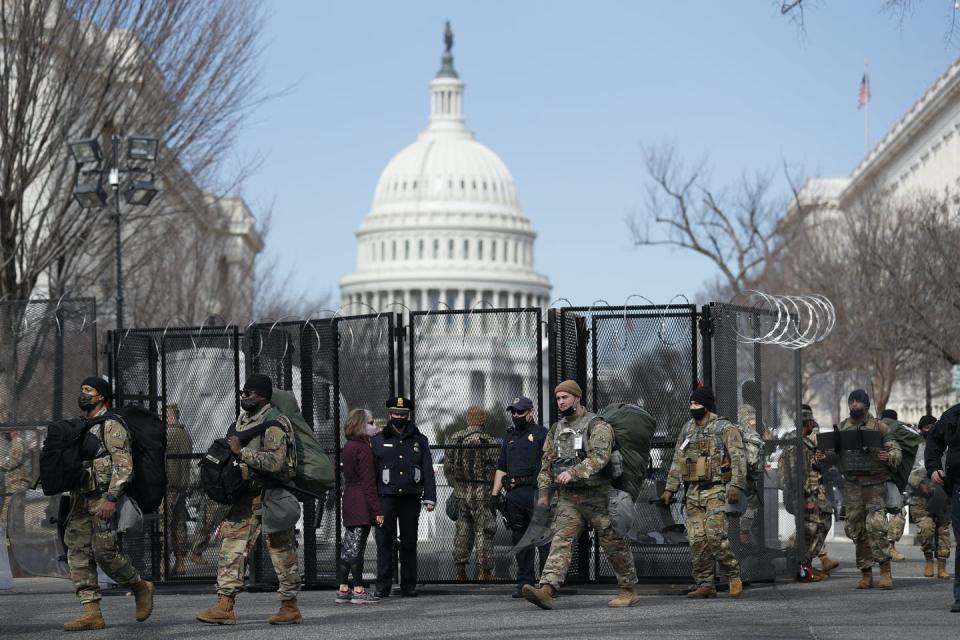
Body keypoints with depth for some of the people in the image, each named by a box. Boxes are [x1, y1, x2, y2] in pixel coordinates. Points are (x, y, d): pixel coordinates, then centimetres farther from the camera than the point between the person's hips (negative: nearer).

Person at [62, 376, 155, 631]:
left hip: (103, 499, -8)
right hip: (80, 500, 8)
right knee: (78, 555, -1)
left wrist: (111, 498, -24)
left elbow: (123, 464, -15)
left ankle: (141, 587, 10)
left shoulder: (111, 425, -7)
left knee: (104, 552, -14)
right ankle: (92, 613, -2)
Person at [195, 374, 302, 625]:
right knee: (232, 546, 2)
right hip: (248, 493, 9)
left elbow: (274, 463, -28)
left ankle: (290, 607, 11)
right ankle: (225, 606, 2)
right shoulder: (243, 418, 12)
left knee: (281, 549, 1)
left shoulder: (274, 424, -17)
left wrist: (241, 452, -25)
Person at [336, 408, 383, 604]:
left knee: (347, 547, 10)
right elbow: (368, 482, -17)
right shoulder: (364, 449, -13)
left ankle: (343, 589, 12)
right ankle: (358, 590, -5)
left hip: (349, 504, 9)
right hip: (362, 505, -9)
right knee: (357, 546, -7)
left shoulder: (348, 447, 14)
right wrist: (377, 510, -16)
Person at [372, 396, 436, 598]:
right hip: (386, 497, -1)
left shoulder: (420, 441, 11)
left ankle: (409, 586, 10)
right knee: (384, 543, -3)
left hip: (411, 498, 1)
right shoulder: (379, 440, 9)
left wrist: (429, 498, -1)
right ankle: (383, 586, 0)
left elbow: (428, 472, 8)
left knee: (409, 543, 4)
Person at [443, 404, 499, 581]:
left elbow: (448, 467, 10)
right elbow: (496, 469, -10)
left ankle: (460, 569, 13)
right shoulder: (488, 442, -12)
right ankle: (483, 570, -1)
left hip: (461, 492, 5)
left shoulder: (454, 439, 4)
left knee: (463, 530, 12)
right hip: (482, 493, -5)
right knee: (484, 529, 1)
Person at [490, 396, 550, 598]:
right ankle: (525, 582, 10)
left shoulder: (541, 433, 3)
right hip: (513, 495, 6)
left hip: (536, 492, -6)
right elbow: (501, 468, 24)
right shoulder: (509, 438, 24)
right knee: (520, 541, 7)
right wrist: (495, 493, 14)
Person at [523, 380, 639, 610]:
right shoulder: (556, 430, 14)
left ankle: (629, 591, 18)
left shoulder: (597, 426, -8)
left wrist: (573, 473, -33)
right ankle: (546, 589, -25)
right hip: (568, 498, 5)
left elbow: (599, 457, -22)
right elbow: (547, 462, 19)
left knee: (613, 543, 4)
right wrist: (543, 491, 11)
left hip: (597, 496, -5)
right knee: (561, 541, -11)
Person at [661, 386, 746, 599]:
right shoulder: (687, 430, 15)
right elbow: (677, 462, 19)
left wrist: (736, 486, -22)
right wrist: (669, 489, 13)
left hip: (716, 491, -6)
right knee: (697, 539, 1)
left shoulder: (725, 429, -4)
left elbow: (738, 459, -11)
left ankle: (734, 576, -3)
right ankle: (705, 585, 6)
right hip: (693, 493, 6)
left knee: (715, 535, -17)